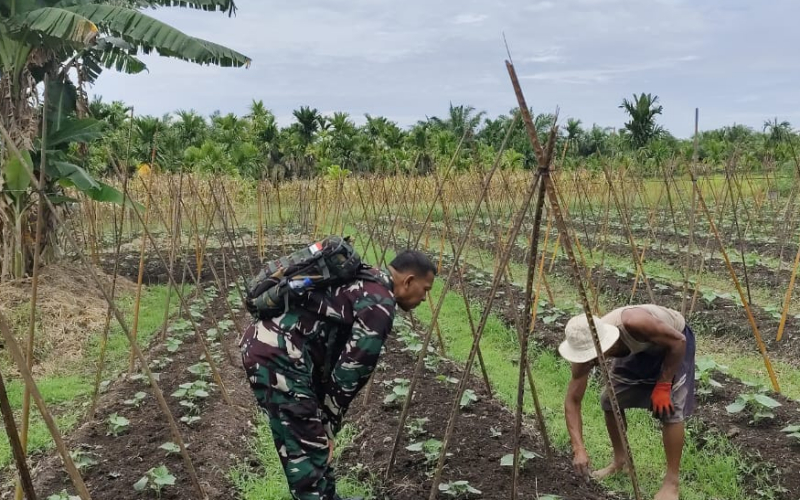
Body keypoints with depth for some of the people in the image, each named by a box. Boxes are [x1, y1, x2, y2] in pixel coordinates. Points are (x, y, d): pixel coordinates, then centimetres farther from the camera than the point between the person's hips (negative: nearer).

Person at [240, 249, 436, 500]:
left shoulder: (362, 282, 19)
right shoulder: (379, 303, -10)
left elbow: (336, 353, 23)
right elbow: (352, 368, -10)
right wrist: (329, 424, 0)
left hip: (264, 343, 10)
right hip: (278, 356, -10)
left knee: (313, 439, 22)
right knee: (306, 449, -2)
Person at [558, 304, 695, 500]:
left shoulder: (633, 324, -45)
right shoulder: (586, 350, -27)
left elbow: (678, 341, -28)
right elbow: (572, 401, -21)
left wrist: (662, 386, -25)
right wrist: (579, 448, -29)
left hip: (672, 342, -5)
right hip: (637, 348, 5)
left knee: (670, 409, -16)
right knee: (610, 400, 2)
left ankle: (672, 482, -1)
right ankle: (619, 460, 24)